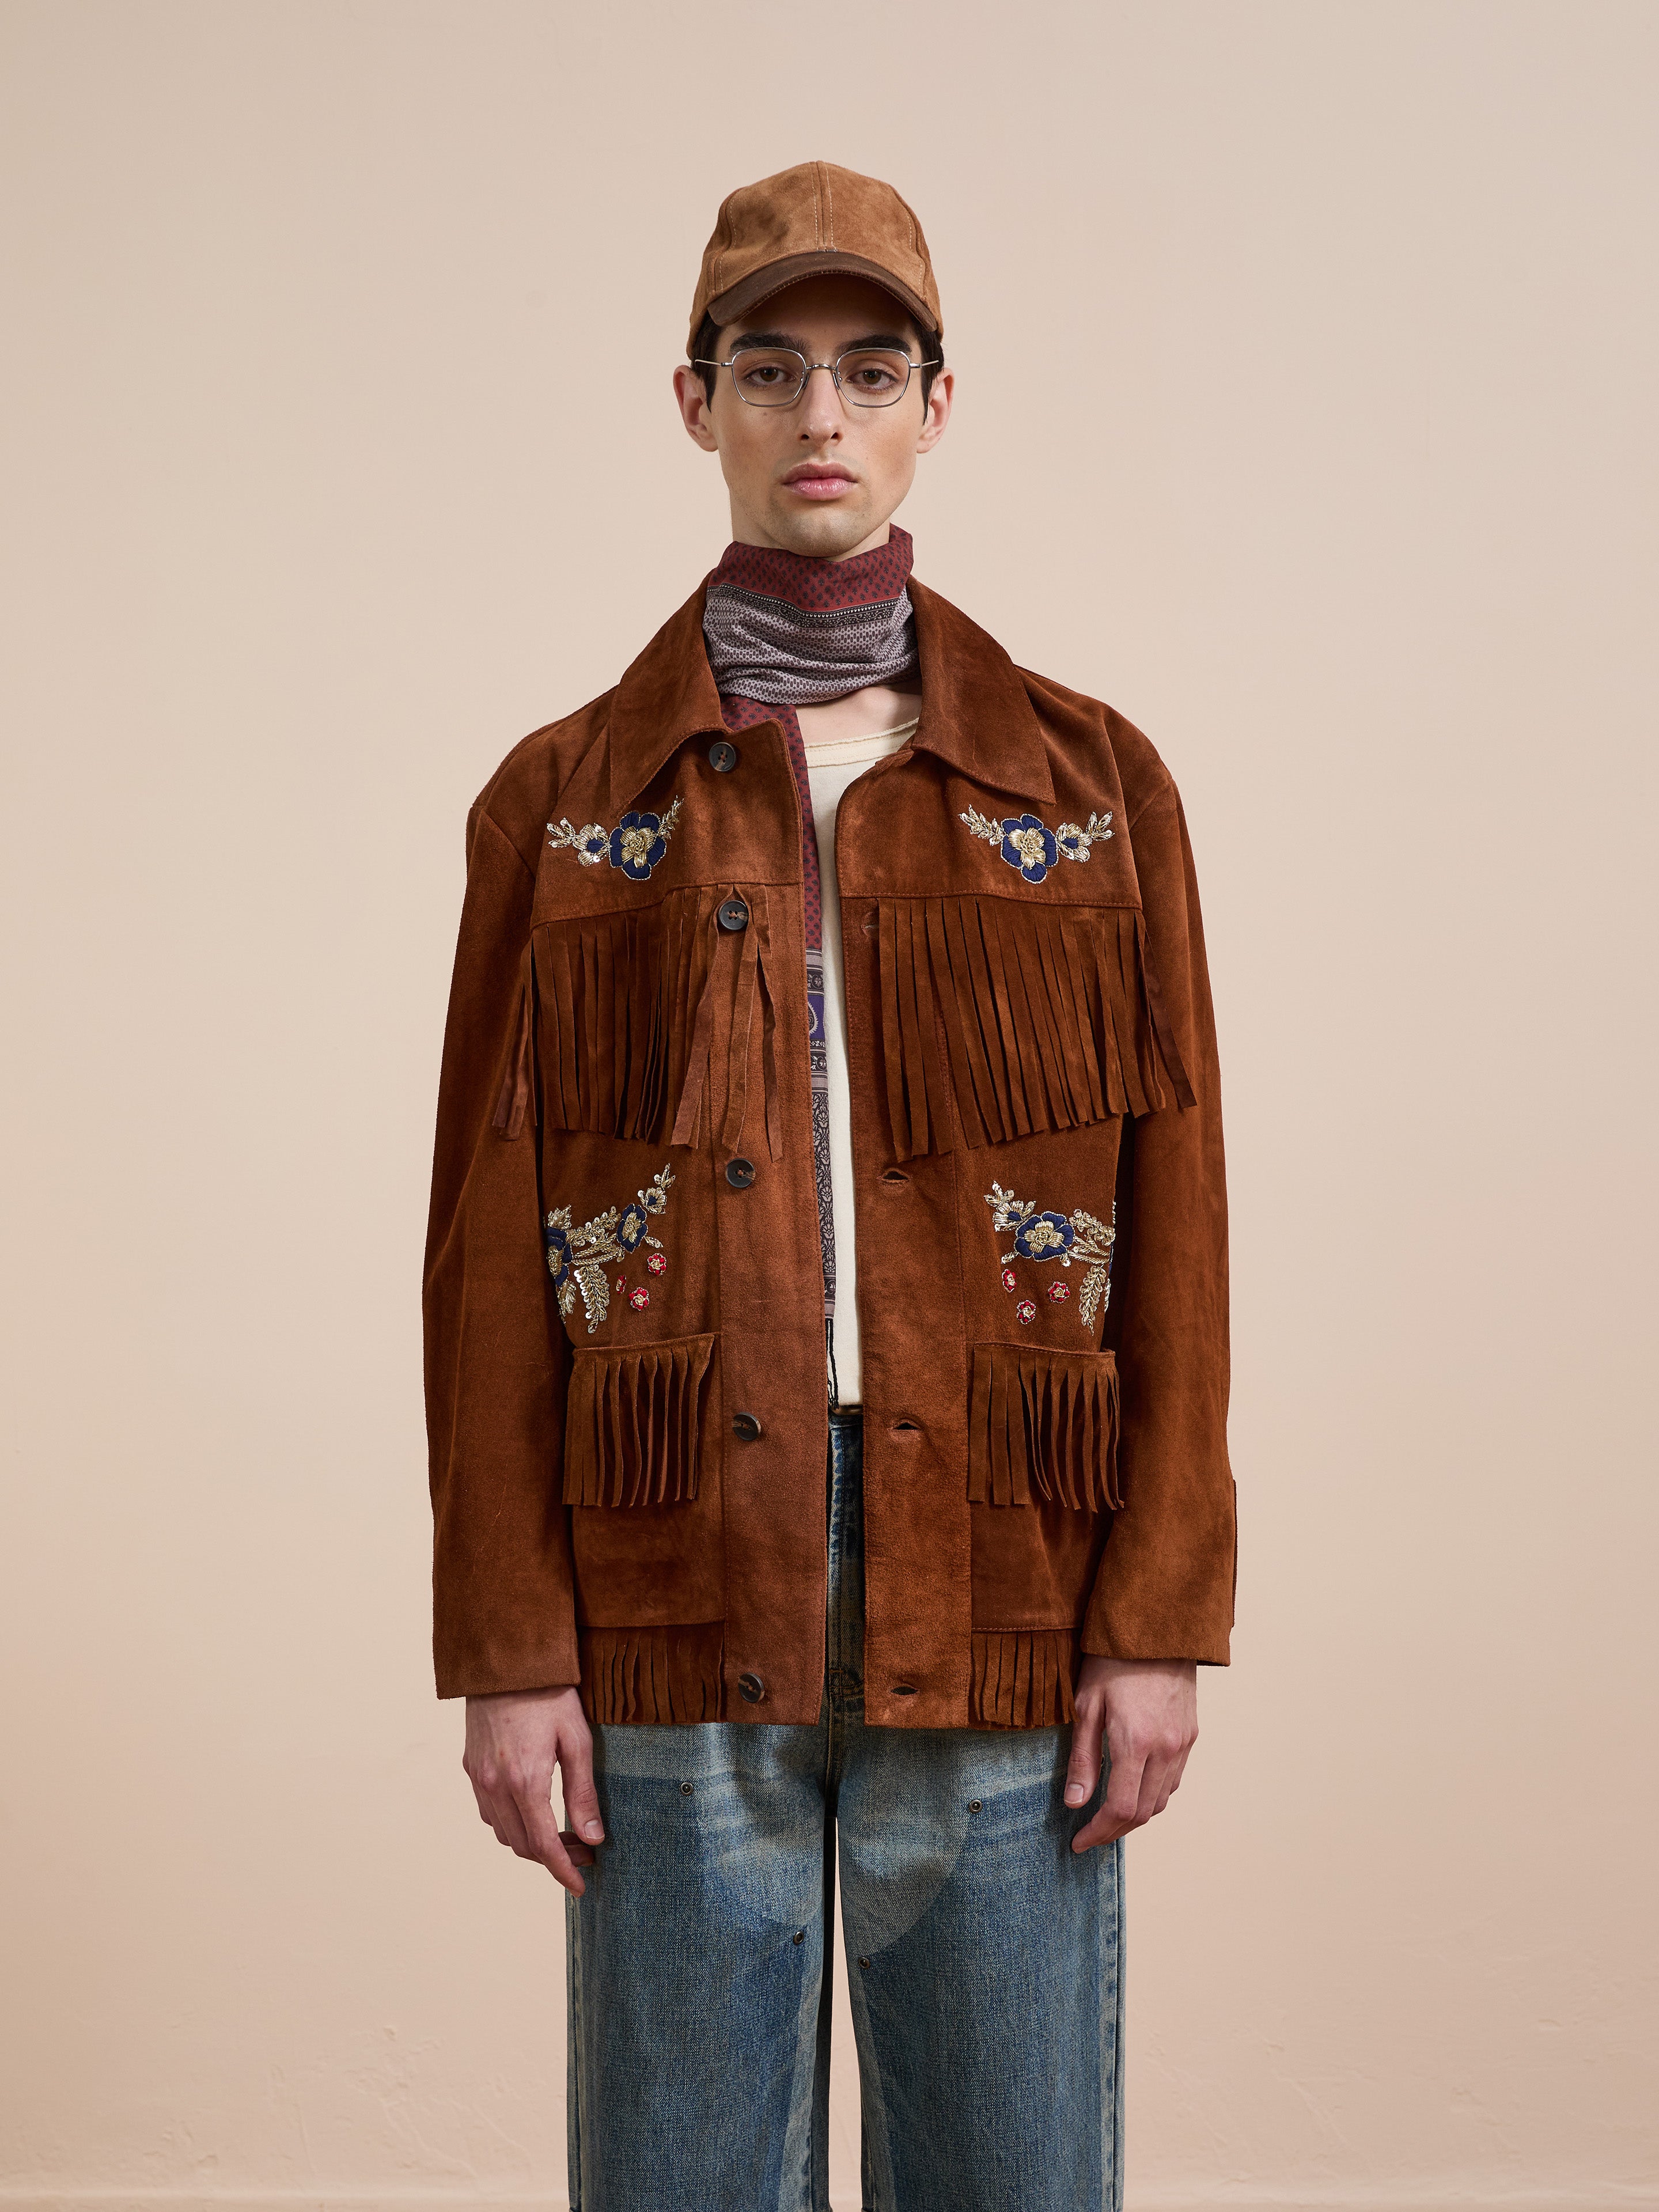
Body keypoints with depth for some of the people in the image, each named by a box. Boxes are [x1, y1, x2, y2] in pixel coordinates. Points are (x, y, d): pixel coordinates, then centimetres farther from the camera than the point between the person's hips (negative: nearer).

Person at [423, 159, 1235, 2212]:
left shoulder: (1091, 784, 8)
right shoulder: (566, 803, 6)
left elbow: (1172, 1216, 4)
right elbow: (490, 1252, 3)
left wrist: (1161, 1617, -2)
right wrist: (509, 1652, -3)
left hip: (1006, 1617, 1)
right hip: (676, 1611, 0)